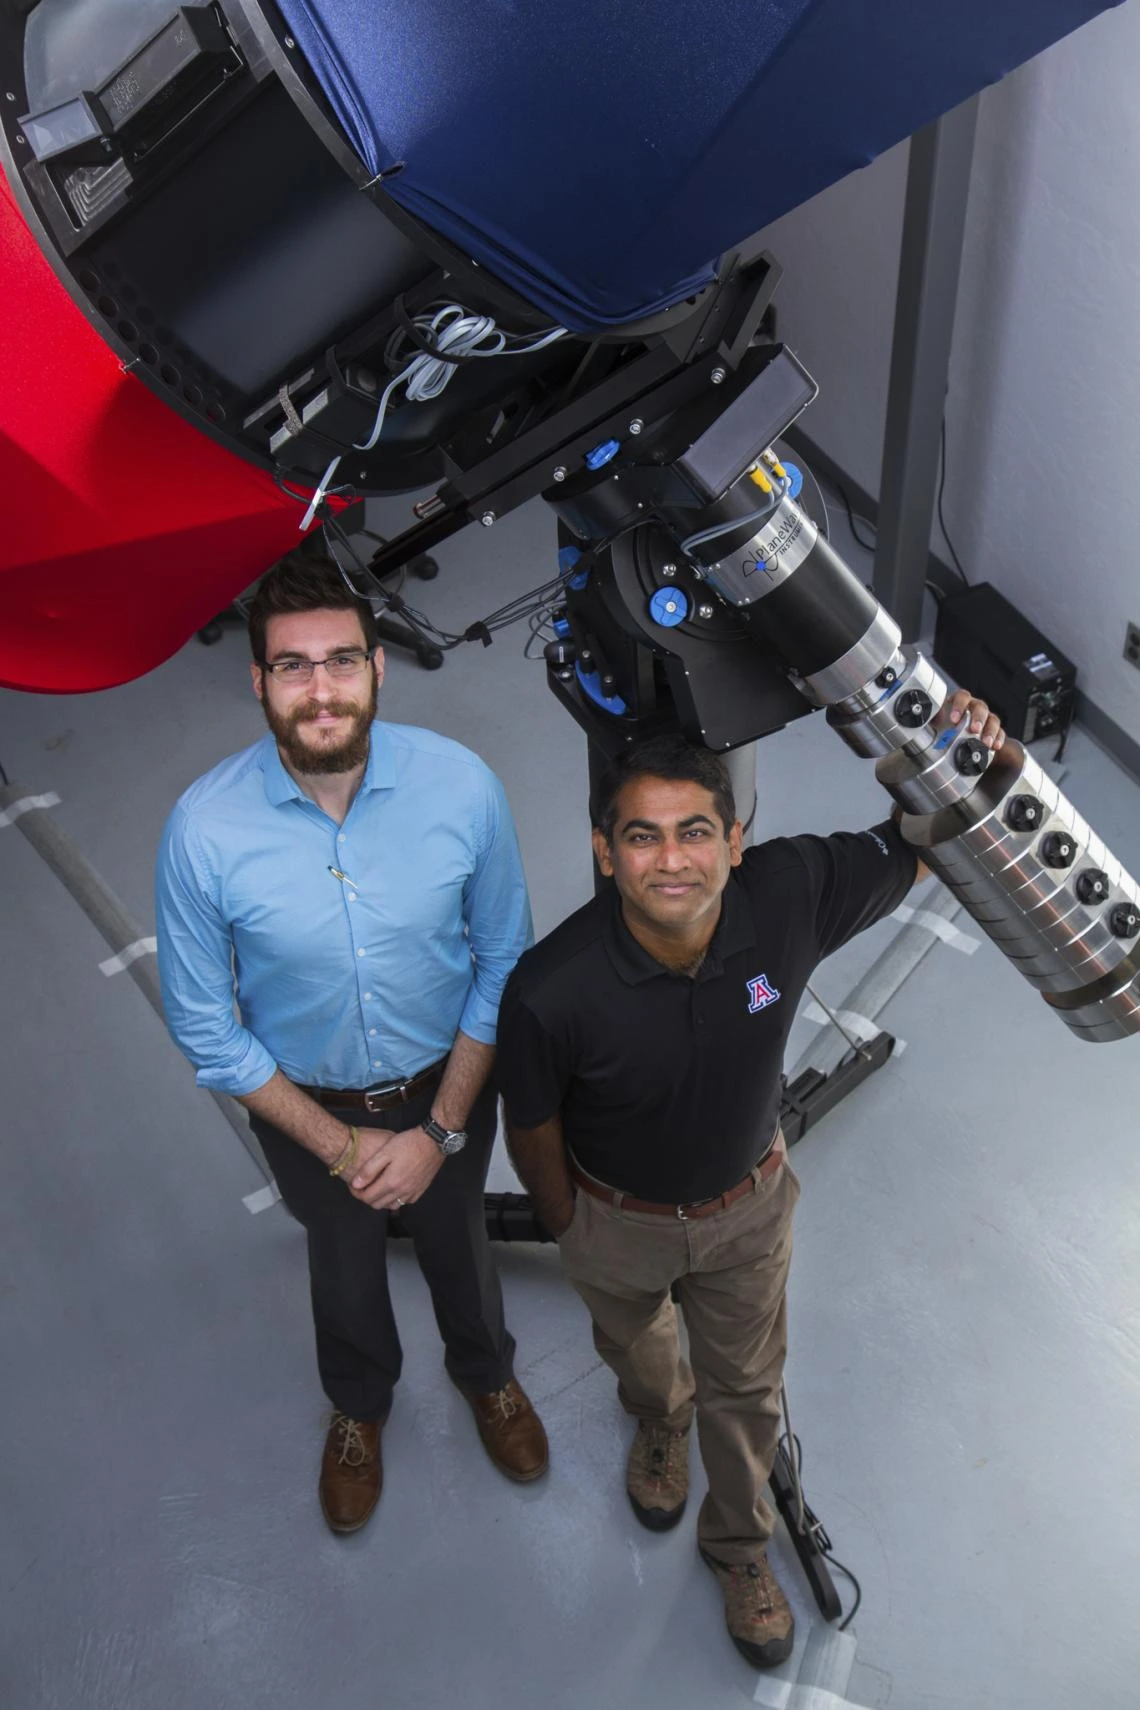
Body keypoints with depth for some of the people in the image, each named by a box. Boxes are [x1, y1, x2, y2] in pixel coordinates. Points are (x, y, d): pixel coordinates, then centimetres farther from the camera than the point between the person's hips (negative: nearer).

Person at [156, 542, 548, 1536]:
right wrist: (339, 1144, -14)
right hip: (307, 1107, 0)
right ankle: (359, 1405, 61)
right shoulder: (205, 829, -28)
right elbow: (205, 1027, -15)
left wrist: (439, 1127, -14)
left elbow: (503, 961, -12)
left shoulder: (461, 786, -27)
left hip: (447, 1085, 1)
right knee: (345, 1265, 27)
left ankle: (486, 1373, 62)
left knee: (458, 1243, 28)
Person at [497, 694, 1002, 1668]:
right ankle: (662, 1421, 70)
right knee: (636, 1348, 32)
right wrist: (568, 1232, 1)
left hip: (748, 1204, 1)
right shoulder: (552, 991, -38)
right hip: (619, 1221, -1)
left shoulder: (789, 893, -32)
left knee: (747, 1384, 25)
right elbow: (534, 1127, -17)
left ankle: (738, 1542, 56)